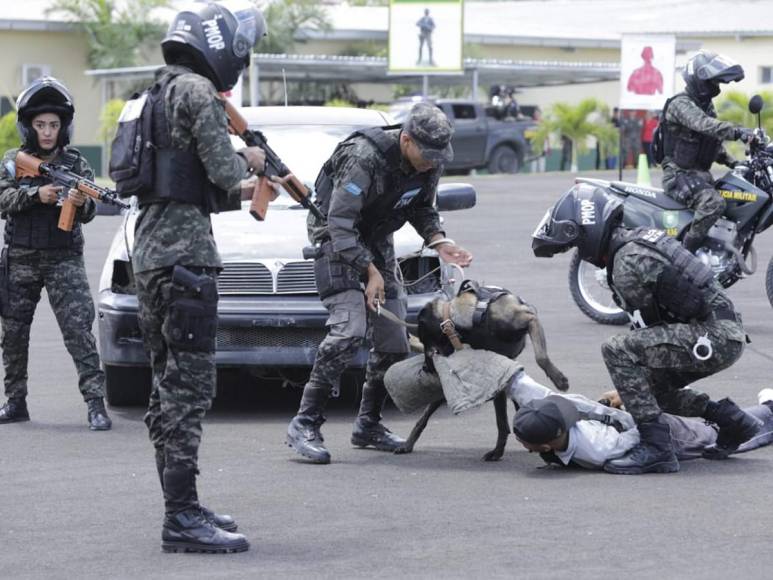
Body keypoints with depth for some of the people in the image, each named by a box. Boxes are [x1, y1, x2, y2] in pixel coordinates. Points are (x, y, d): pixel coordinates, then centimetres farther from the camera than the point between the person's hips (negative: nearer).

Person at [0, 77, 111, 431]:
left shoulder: (76, 163, 1)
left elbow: (87, 214, -7)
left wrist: (80, 202, -31)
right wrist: (36, 195, -24)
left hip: (63, 259, -2)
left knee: (78, 329, -13)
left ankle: (95, 403, -17)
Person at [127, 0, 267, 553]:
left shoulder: (163, 91, 20)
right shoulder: (198, 92, -10)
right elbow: (225, 171, -14)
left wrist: (242, 175, 11)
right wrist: (249, 164, 6)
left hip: (150, 252, 10)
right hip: (185, 253, -10)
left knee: (169, 385, 13)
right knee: (189, 386, -10)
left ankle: (180, 508, 18)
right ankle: (183, 517, -12)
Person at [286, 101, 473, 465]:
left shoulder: (430, 163, -6)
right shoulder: (365, 158, -30)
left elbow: (421, 209, 12)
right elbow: (340, 223, -27)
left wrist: (440, 243, -7)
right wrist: (371, 272, -26)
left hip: (377, 240, 8)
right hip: (335, 237, -8)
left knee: (393, 339, 3)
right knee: (349, 329, -24)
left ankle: (368, 424, 18)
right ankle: (305, 424, -20)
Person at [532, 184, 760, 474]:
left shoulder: (627, 263, -14)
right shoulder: (638, 239, 17)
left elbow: (646, 327, -8)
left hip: (713, 336, -10)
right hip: (727, 333, 10)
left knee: (616, 350, -17)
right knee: (649, 385, 23)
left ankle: (655, 446, -19)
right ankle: (730, 419, 23)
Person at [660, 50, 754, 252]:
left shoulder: (706, 105, 16)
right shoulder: (681, 105, -16)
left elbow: (713, 140, 26)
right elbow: (703, 125, -36)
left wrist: (734, 163, 13)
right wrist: (736, 131, -47)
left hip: (701, 174, 10)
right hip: (680, 174, -10)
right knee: (713, 202, -34)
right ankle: (686, 251, -30)